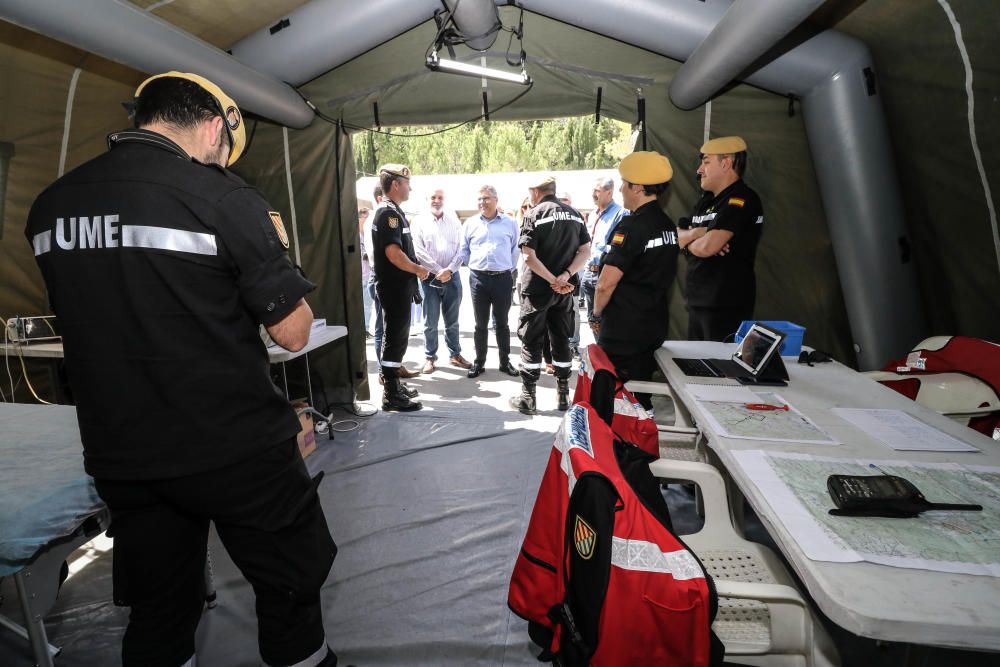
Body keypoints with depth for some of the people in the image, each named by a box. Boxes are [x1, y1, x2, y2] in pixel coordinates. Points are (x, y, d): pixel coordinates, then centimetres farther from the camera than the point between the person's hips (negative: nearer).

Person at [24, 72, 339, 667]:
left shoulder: (49, 204, 4)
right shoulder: (222, 197, -15)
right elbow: (294, 332, -14)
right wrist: (274, 247, 2)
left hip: (122, 456, 6)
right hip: (239, 451, -5)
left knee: (158, 615, 22)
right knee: (292, 586, 16)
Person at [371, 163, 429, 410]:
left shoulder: (393, 211, 16)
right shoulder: (388, 213, -16)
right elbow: (393, 253, -25)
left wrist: (415, 269, 12)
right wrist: (419, 269, -13)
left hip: (399, 286, 10)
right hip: (394, 287, -10)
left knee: (397, 336, 16)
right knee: (395, 338, -5)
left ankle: (394, 384, 28)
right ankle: (391, 395, 2)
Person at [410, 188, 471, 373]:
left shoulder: (454, 221, 9)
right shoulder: (419, 221, 2)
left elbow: (461, 249, 2)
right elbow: (419, 251, -7)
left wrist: (449, 270, -12)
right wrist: (438, 271, -13)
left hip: (452, 276, 2)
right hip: (430, 277, -2)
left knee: (452, 320, 11)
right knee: (430, 321, 4)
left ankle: (455, 354, 21)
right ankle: (430, 357, 14)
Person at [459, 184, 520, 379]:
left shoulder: (510, 223, 3)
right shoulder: (470, 223, 5)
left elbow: (516, 250, 7)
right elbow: (464, 250, 12)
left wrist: (508, 269, 6)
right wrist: (475, 267, 9)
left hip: (503, 278, -1)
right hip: (478, 279, 1)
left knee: (502, 323, 9)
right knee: (480, 324, 7)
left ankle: (505, 361, 19)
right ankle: (479, 362, 16)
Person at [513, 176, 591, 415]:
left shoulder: (534, 215, -8)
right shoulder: (574, 214, 7)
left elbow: (529, 257, -18)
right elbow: (585, 251, 0)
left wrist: (553, 281, -15)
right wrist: (565, 277, -11)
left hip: (537, 288, -4)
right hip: (565, 289, 5)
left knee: (531, 342, 4)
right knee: (561, 340, 14)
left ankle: (528, 397, 8)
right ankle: (563, 394, 21)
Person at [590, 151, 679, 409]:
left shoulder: (631, 227, -19)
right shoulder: (668, 226, 8)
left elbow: (606, 284, -23)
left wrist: (596, 315, -6)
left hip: (622, 333, -8)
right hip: (655, 327, 8)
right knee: (641, 396, 19)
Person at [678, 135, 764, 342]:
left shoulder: (741, 199, -12)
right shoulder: (706, 201, 15)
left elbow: (707, 246, -23)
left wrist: (688, 242, -1)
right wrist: (696, 233, -11)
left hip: (726, 307, -8)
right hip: (698, 302, 9)